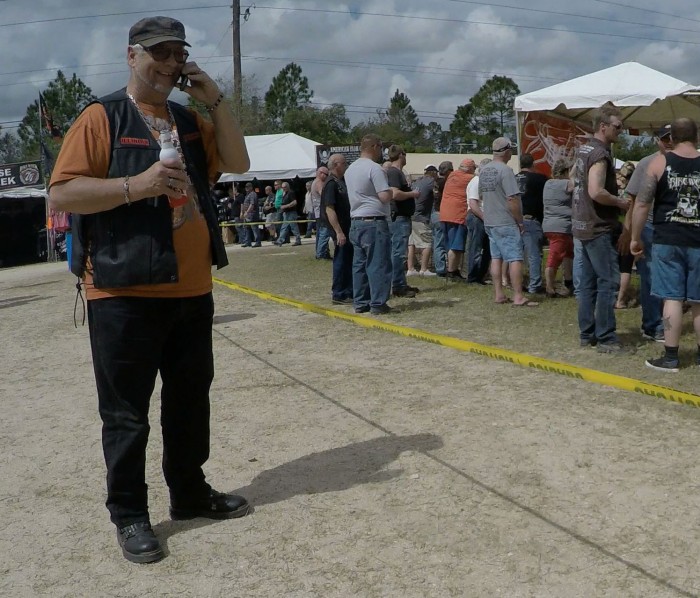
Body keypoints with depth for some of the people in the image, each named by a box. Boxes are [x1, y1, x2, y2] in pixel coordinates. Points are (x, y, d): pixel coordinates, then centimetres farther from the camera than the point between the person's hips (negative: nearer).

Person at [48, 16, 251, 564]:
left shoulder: (190, 122, 16)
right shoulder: (102, 117, -4)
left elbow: (237, 162, 6)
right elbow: (62, 193, -11)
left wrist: (215, 100, -1)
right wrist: (135, 184, -22)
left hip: (192, 291, 7)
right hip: (124, 293, -6)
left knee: (191, 400, 16)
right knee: (126, 413, 2)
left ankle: (190, 491, 31)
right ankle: (129, 515, 16)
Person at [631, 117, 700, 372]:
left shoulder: (659, 162, -2)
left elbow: (642, 203, -5)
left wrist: (635, 237, 4)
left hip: (667, 241, -2)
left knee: (672, 298, 1)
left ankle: (671, 357, 3)